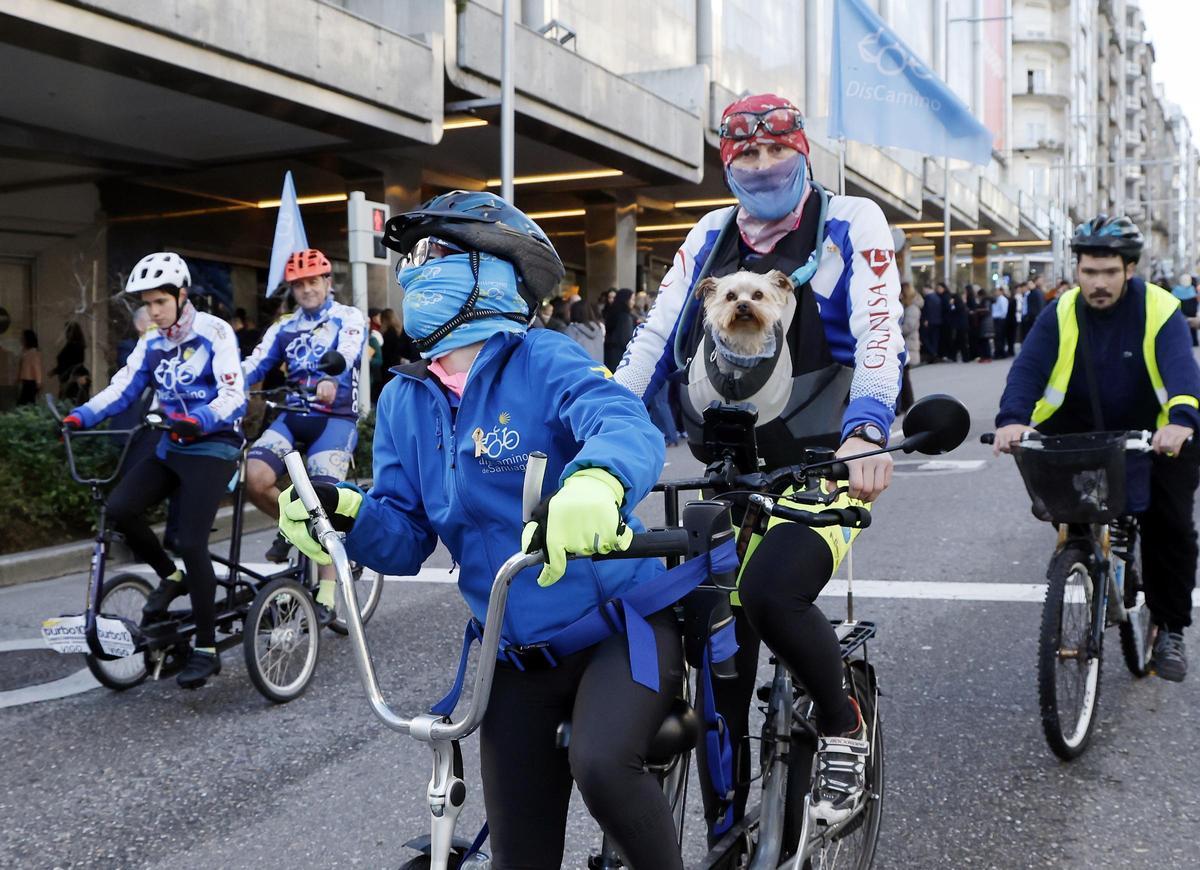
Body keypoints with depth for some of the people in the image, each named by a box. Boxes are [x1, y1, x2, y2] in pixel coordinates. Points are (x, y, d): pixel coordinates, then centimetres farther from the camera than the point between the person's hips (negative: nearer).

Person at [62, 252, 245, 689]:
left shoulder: (214, 332, -9)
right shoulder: (151, 343, 11)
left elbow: (233, 396, -17)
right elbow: (122, 387, 2)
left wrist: (199, 420, -36)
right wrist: (82, 415, -16)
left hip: (211, 445, -6)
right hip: (170, 446, 6)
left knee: (190, 541, -15)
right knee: (119, 508, -16)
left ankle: (207, 648, -2)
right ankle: (171, 577, 10)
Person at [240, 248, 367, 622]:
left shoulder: (349, 318, 2)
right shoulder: (284, 328, 15)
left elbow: (348, 353, -21)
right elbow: (253, 365, 2)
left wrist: (333, 376, -44)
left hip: (335, 418, -4)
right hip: (293, 416, 4)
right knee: (254, 478, -21)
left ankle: (326, 595, -6)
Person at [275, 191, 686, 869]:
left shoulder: (542, 360, -12)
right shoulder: (404, 401, 5)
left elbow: (629, 425, -32)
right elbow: (405, 540, 2)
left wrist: (596, 482, -55)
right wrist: (347, 512, -21)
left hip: (622, 623, -5)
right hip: (518, 656, 5)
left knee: (600, 764, -31)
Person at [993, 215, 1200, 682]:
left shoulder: (1159, 310, -16)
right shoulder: (1061, 314, -9)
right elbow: (1028, 368, -21)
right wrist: (1013, 419, -41)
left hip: (1155, 438, -2)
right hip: (1081, 431, 3)